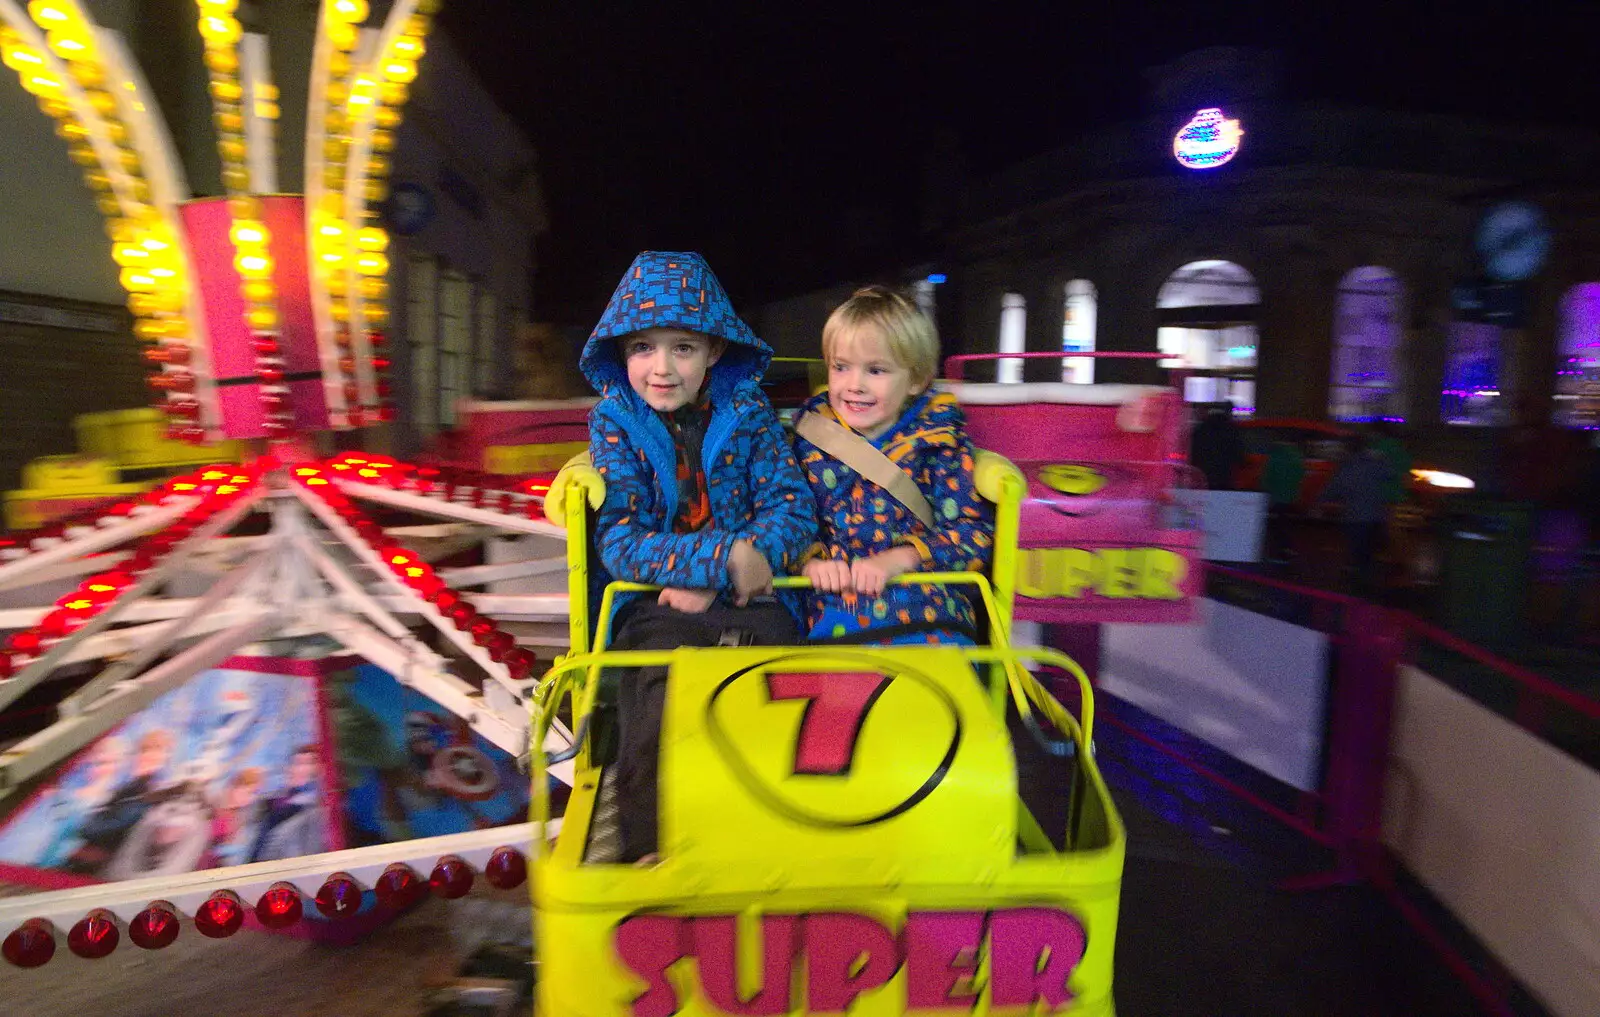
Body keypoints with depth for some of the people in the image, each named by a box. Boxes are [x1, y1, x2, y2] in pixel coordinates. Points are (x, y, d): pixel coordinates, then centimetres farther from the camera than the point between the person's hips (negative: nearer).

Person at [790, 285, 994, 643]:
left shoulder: (938, 439, 5)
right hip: (834, 605, 1)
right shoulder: (812, 435, 11)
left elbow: (974, 533, 0)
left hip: (924, 604, -1)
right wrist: (811, 561, -8)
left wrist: (898, 559, -14)